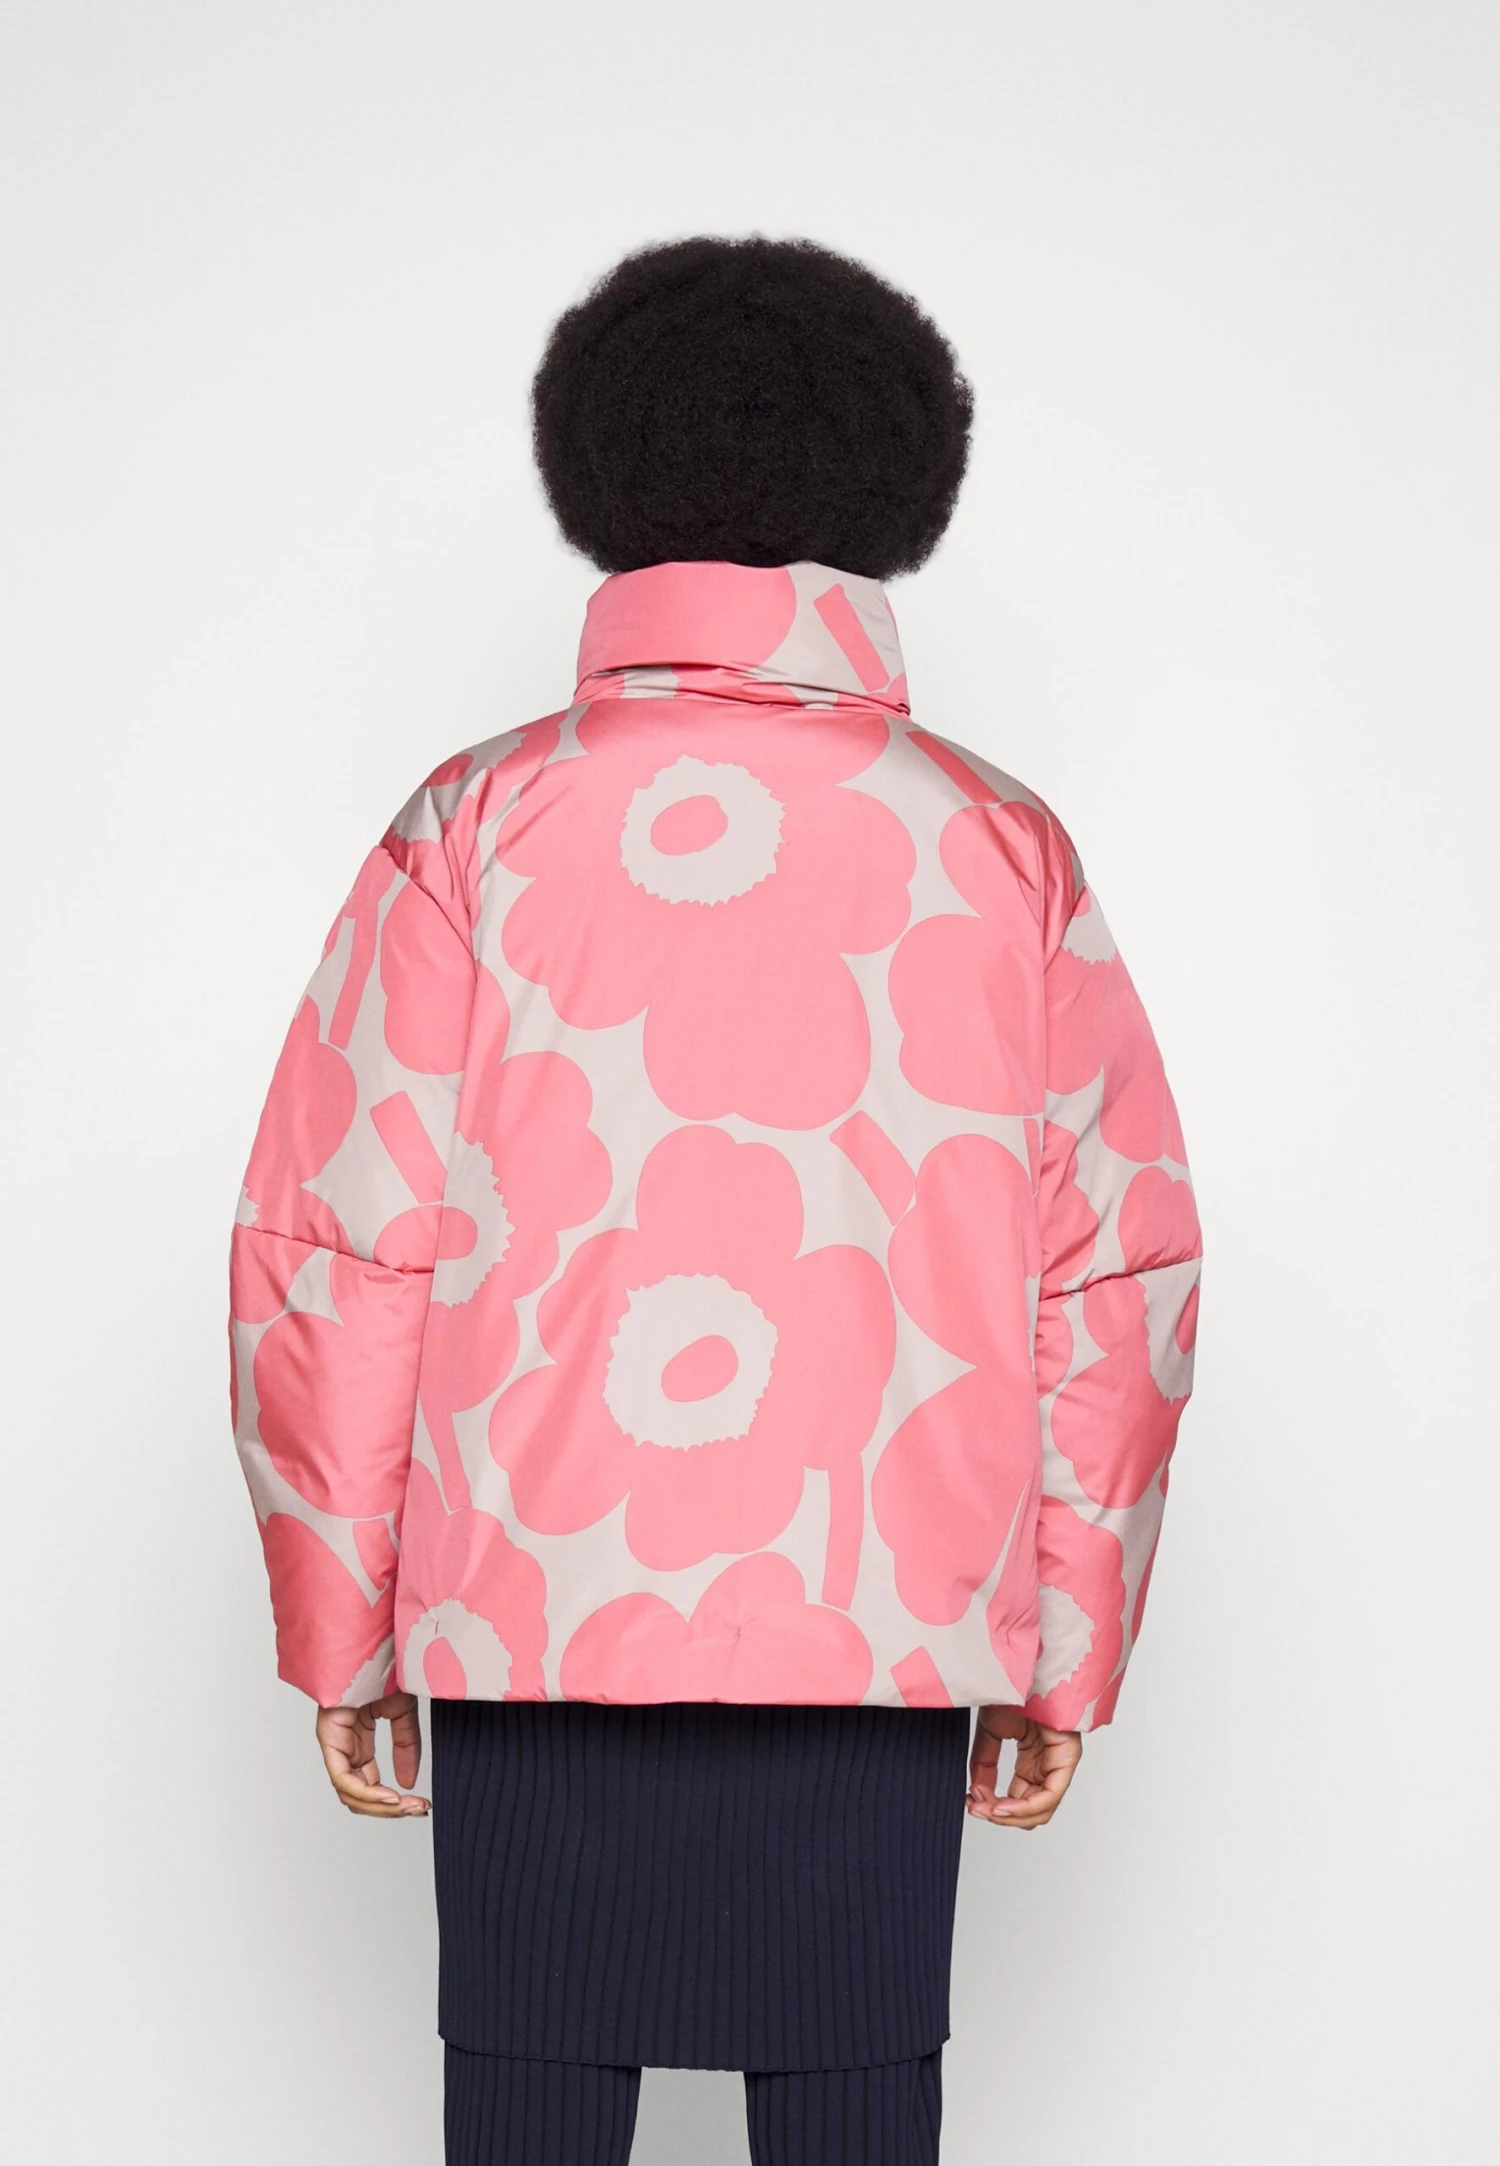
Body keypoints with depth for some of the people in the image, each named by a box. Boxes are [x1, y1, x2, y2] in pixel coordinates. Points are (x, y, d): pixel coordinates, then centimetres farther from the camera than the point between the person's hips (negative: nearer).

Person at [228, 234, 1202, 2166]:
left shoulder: (477, 833, -2)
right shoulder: (996, 847, 2)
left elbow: (329, 1258, -3)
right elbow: (1120, 1274, 2)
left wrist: (339, 1642, 6)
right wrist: (1066, 1653, 10)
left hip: (533, 1630, -1)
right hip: (890, 1641, 1)